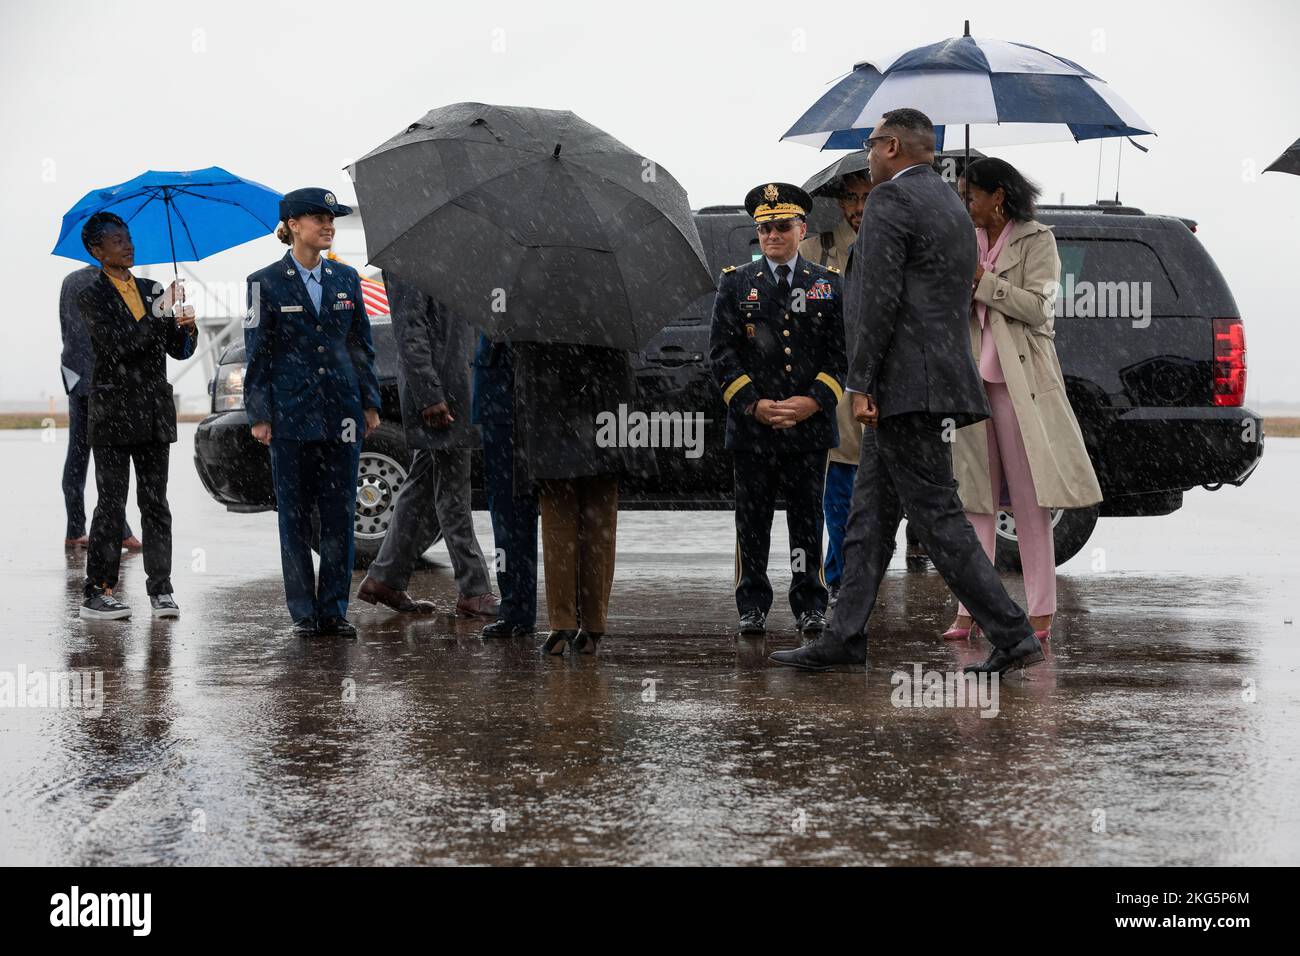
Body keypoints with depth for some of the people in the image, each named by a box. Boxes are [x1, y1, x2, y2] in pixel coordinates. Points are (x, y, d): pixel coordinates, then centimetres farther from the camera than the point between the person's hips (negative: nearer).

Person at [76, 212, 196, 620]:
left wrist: (185, 328, -10)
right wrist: (157, 315, -20)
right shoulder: (92, 297, -3)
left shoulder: (151, 291, 14)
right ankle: (97, 594, 1)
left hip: (154, 413, 5)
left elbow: (180, 351, 11)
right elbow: (116, 344, -17)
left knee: (155, 503, 5)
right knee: (111, 505, -4)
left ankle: (161, 590, 8)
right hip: (112, 413, -5)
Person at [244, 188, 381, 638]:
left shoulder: (346, 279, 10)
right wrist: (259, 415, -5)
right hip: (291, 414, -3)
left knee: (339, 513, 3)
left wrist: (369, 403, 8)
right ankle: (303, 613, 8)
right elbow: (257, 354, 0)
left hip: (342, 414, 3)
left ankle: (334, 610, 10)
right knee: (295, 515, 2)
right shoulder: (266, 283, -1)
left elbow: (361, 345, 14)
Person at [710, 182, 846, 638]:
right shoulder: (735, 283, 6)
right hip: (751, 425, 0)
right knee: (752, 519, 3)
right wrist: (753, 404, -9)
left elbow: (842, 352, 5)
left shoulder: (828, 284, 8)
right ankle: (753, 608, 11)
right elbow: (721, 353, 2)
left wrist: (813, 401, -9)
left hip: (810, 424, 0)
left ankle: (810, 607, 12)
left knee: (807, 518, 4)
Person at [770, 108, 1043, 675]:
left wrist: (861, 384, -16)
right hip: (942, 374, 10)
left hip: (904, 384, -10)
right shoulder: (953, 205, 19)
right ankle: (845, 638, 13)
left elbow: (879, 298, -17)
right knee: (870, 513, 11)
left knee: (937, 516, -8)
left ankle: (1013, 636, -8)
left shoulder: (890, 200, -10)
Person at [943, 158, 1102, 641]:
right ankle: (970, 609, 7)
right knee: (973, 497, 4)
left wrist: (980, 280, -11)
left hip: (1019, 381, -5)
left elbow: (1038, 307, -11)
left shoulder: (1037, 241, 0)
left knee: (1030, 501, -3)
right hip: (971, 379, 5)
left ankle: (1041, 614, -1)